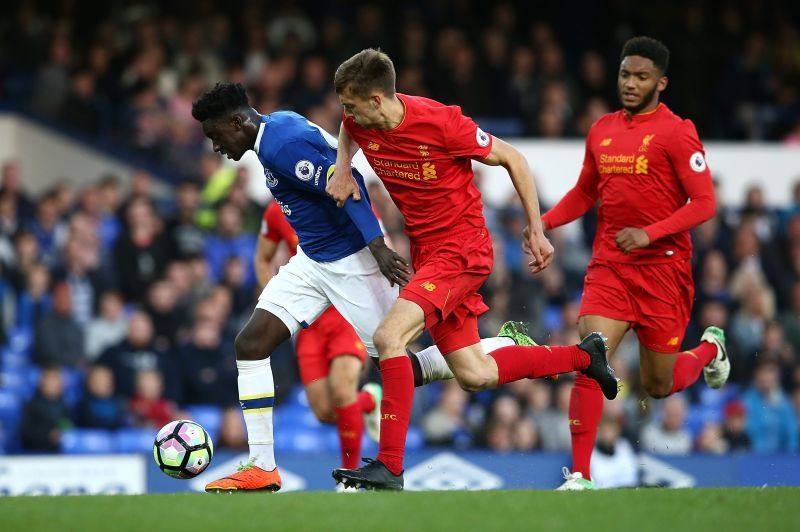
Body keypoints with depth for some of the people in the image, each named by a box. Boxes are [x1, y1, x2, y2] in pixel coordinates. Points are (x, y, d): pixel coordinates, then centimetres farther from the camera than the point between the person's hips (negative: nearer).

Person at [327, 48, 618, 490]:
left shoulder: (441, 122, -22)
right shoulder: (360, 122, -3)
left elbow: (512, 159, -10)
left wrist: (537, 232, -8)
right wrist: (342, 169, 3)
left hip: (461, 250, -8)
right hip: (425, 252, 8)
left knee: (388, 336, -25)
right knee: (474, 376, 8)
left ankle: (390, 467, -22)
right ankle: (582, 355, 30)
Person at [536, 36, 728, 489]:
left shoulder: (676, 132, -8)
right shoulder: (602, 130, 9)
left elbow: (704, 204, -12)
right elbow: (585, 193, 23)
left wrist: (649, 234, -23)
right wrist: (542, 223, 7)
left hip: (663, 268, -4)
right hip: (609, 265, 4)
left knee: (659, 385, 8)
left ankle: (710, 348, 42)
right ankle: (580, 477, -12)